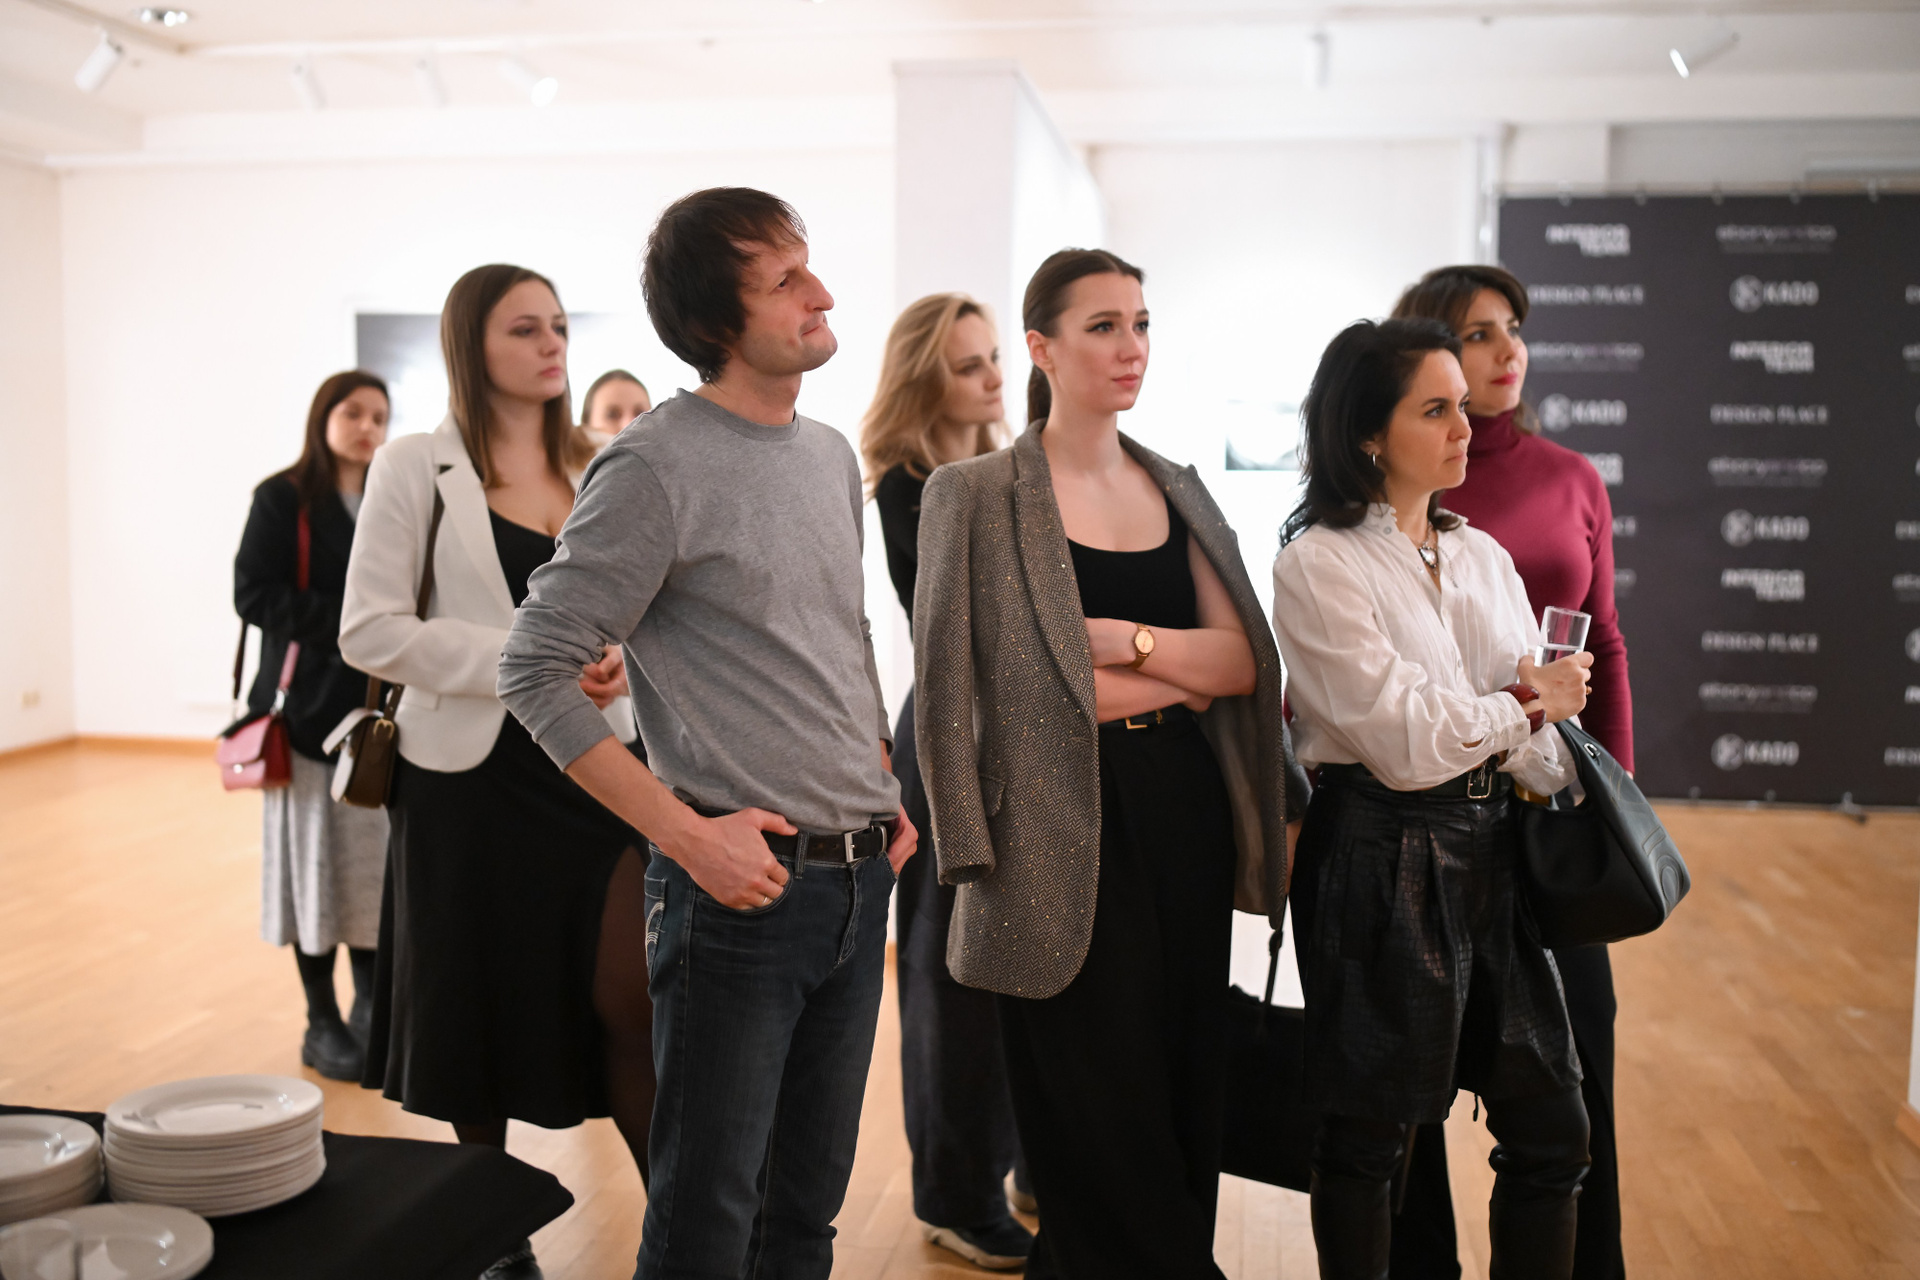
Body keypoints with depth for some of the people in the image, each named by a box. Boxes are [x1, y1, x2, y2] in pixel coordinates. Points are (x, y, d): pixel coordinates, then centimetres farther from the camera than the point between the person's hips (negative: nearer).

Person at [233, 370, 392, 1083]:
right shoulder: (283, 498, 0)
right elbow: (251, 594, -8)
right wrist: (344, 622, -16)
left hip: (381, 704, 4)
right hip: (309, 704, -3)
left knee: (381, 856, 4)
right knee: (315, 858, 1)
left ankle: (372, 1009, 17)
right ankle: (322, 1023, 12)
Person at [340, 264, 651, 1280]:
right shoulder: (417, 468, -3)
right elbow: (368, 629, -9)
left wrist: (622, 658, -4)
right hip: (475, 774, -2)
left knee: (633, 999, -4)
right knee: (484, 1010, 10)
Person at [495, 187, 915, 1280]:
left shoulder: (833, 455, 11)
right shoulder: (656, 469, -13)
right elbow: (537, 671, -14)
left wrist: (887, 793, 11)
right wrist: (685, 832, -18)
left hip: (861, 878, 7)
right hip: (743, 881, -7)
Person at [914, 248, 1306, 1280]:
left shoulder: (1180, 491, 13)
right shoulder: (973, 494, -4)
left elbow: (1247, 662, 4)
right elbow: (955, 690, -11)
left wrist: (1126, 638, -12)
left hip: (1185, 817, 5)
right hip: (1067, 835, -5)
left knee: (1186, 1101, 13)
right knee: (1098, 1122, 3)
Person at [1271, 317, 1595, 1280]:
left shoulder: (1480, 554, 12)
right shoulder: (1320, 563, -10)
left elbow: (1548, 711, 7)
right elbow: (1405, 739, -16)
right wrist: (1529, 706, -2)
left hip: (1491, 849, 7)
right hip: (1381, 858, -6)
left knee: (1551, 1126, 10)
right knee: (1370, 1129, 7)